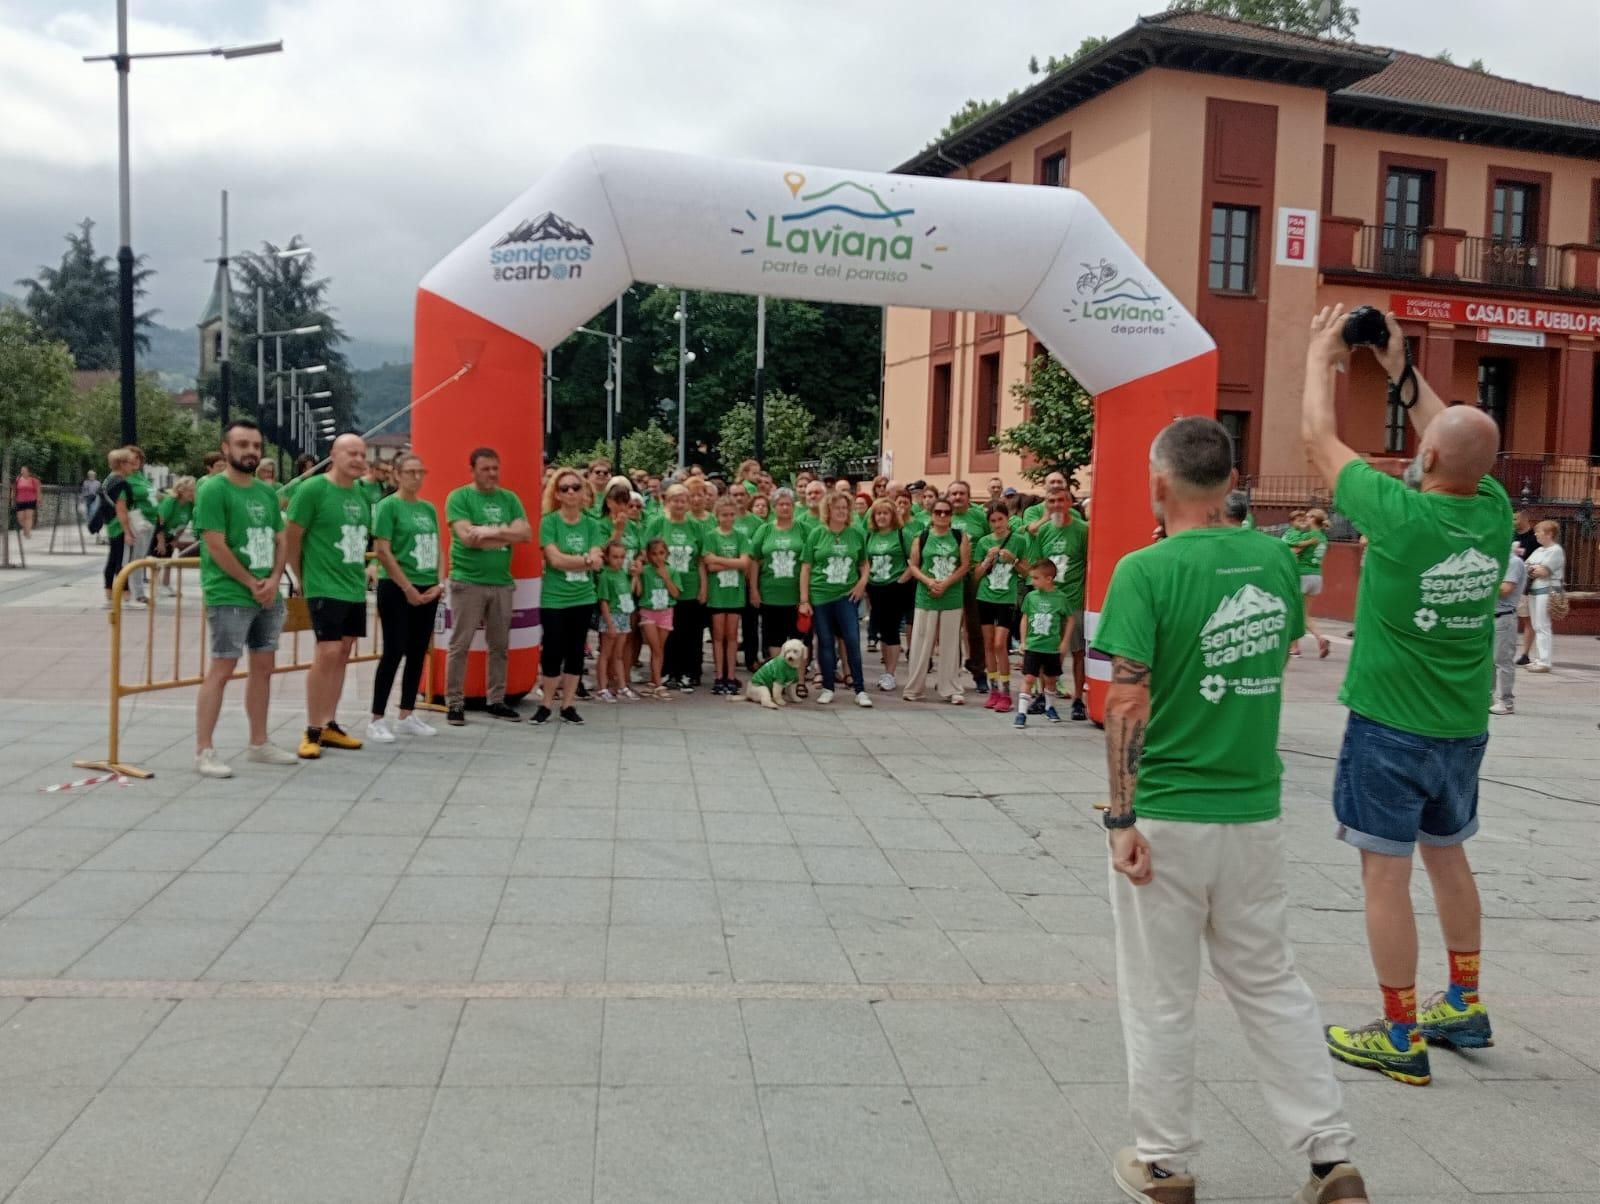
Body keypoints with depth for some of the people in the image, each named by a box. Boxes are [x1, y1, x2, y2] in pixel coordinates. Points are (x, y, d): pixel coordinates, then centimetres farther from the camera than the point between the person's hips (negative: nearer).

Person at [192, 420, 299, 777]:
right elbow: (216, 546, -15)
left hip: (269, 596, 8)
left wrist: (273, 581, -4)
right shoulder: (214, 491, -9)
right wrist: (252, 583, -12)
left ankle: (259, 743, 22)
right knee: (221, 669, -8)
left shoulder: (267, 492, 13)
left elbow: (281, 540, 13)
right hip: (229, 597, -7)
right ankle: (204, 751, -5)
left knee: (263, 667, 12)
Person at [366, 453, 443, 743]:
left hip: (427, 591, 7)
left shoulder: (429, 508, 12)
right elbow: (382, 551, -13)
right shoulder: (388, 505, -8)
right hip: (396, 589, -7)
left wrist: (439, 583, 0)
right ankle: (376, 720, 2)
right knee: (394, 652, -6)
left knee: (418, 653, 9)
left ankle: (406, 716, 19)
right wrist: (407, 588, -14)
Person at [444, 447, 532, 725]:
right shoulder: (459, 497, -3)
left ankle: (496, 700, 21)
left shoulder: (509, 499, 10)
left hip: (502, 582, 5)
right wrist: (505, 533, -9)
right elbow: (467, 537, -16)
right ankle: (454, 703, 6)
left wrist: (490, 530, -13)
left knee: (500, 646, 11)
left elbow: (526, 534, -2)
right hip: (467, 581, -5)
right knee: (460, 645, -1)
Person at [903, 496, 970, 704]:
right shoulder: (921, 538, 3)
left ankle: (949, 689, 10)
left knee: (949, 643, 3)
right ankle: (914, 688, 11)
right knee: (921, 643, 3)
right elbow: (913, 566, 3)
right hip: (926, 597, 0)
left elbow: (965, 565, -3)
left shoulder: (960, 537, 2)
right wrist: (929, 582, -14)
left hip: (952, 598, 0)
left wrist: (946, 583, -14)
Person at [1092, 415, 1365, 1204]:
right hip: (1256, 811, 5)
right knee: (1272, 984, 19)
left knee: (1159, 1000, 10)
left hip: (1167, 816, -5)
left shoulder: (1146, 571, -15)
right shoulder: (1275, 559, 1)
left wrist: (1121, 820, -15)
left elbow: (1127, 704, -19)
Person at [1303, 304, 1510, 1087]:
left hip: (1390, 727, -6)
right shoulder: (1493, 512, -4)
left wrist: (1321, 356, 8)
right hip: (1462, 727, 7)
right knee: (1448, 857, 22)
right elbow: (1461, 443, 17)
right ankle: (1464, 1005, 34)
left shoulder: (1400, 514, -19)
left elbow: (1319, 438, -7)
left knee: (1386, 874, 2)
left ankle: (1402, 1036, 9)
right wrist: (1402, 373, 20)